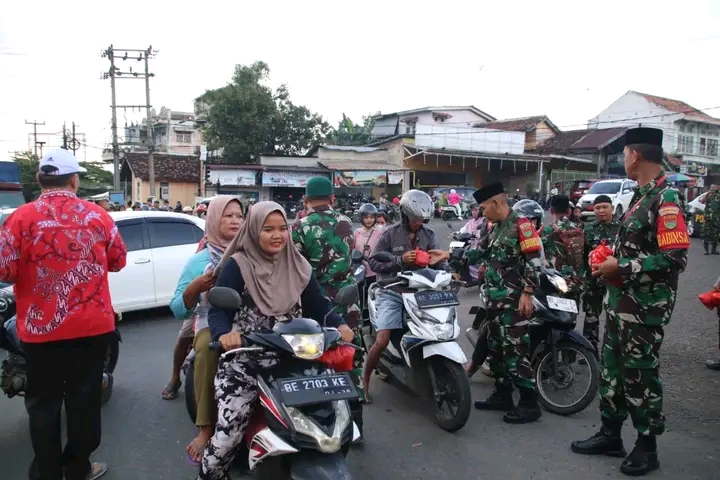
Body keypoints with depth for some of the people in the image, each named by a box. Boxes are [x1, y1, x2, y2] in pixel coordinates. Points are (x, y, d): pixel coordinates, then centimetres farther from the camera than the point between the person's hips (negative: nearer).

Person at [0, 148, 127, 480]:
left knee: (43, 403, 12)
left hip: (41, 328, -1)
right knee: (84, 399, 13)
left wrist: (31, 266, 9)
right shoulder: (97, 216, -3)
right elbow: (118, 261, 8)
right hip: (93, 326, 2)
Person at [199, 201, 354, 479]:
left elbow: (318, 306, 7)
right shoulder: (237, 265, -3)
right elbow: (217, 310, -10)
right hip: (244, 361, -3)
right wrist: (224, 333, -31)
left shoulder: (298, 266, 9)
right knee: (227, 435, -10)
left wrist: (339, 324, -12)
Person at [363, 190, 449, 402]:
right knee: (382, 341, -14)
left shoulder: (429, 235, 8)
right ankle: (364, 380, 9)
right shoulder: (390, 233, -3)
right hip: (392, 293, -4)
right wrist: (400, 260, -18)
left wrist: (448, 272, -23)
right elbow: (373, 263, -7)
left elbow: (438, 262, 0)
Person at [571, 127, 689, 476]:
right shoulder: (642, 195, 13)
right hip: (621, 299, 9)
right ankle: (610, 435, 30)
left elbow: (675, 258, -26)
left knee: (640, 375, 4)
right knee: (612, 368, 16)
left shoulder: (667, 199, -18)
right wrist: (609, 256, 6)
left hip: (645, 305, -9)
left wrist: (620, 268, -21)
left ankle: (647, 447, 22)